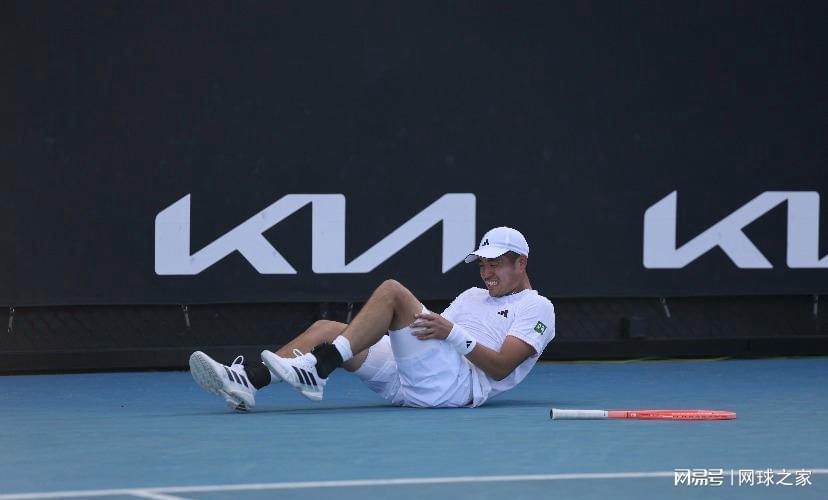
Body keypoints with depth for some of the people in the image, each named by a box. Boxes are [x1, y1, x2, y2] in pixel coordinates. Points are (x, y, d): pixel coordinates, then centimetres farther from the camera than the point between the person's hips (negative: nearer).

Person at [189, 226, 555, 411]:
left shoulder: (537, 307, 10)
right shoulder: (472, 296, 35)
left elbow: (501, 366, -6)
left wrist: (453, 334, -14)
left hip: (457, 385, -8)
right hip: (409, 383, 8)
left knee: (391, 291, -22)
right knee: (326, 329, -5)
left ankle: (317, 368, -31)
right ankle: (247, 381, -26)